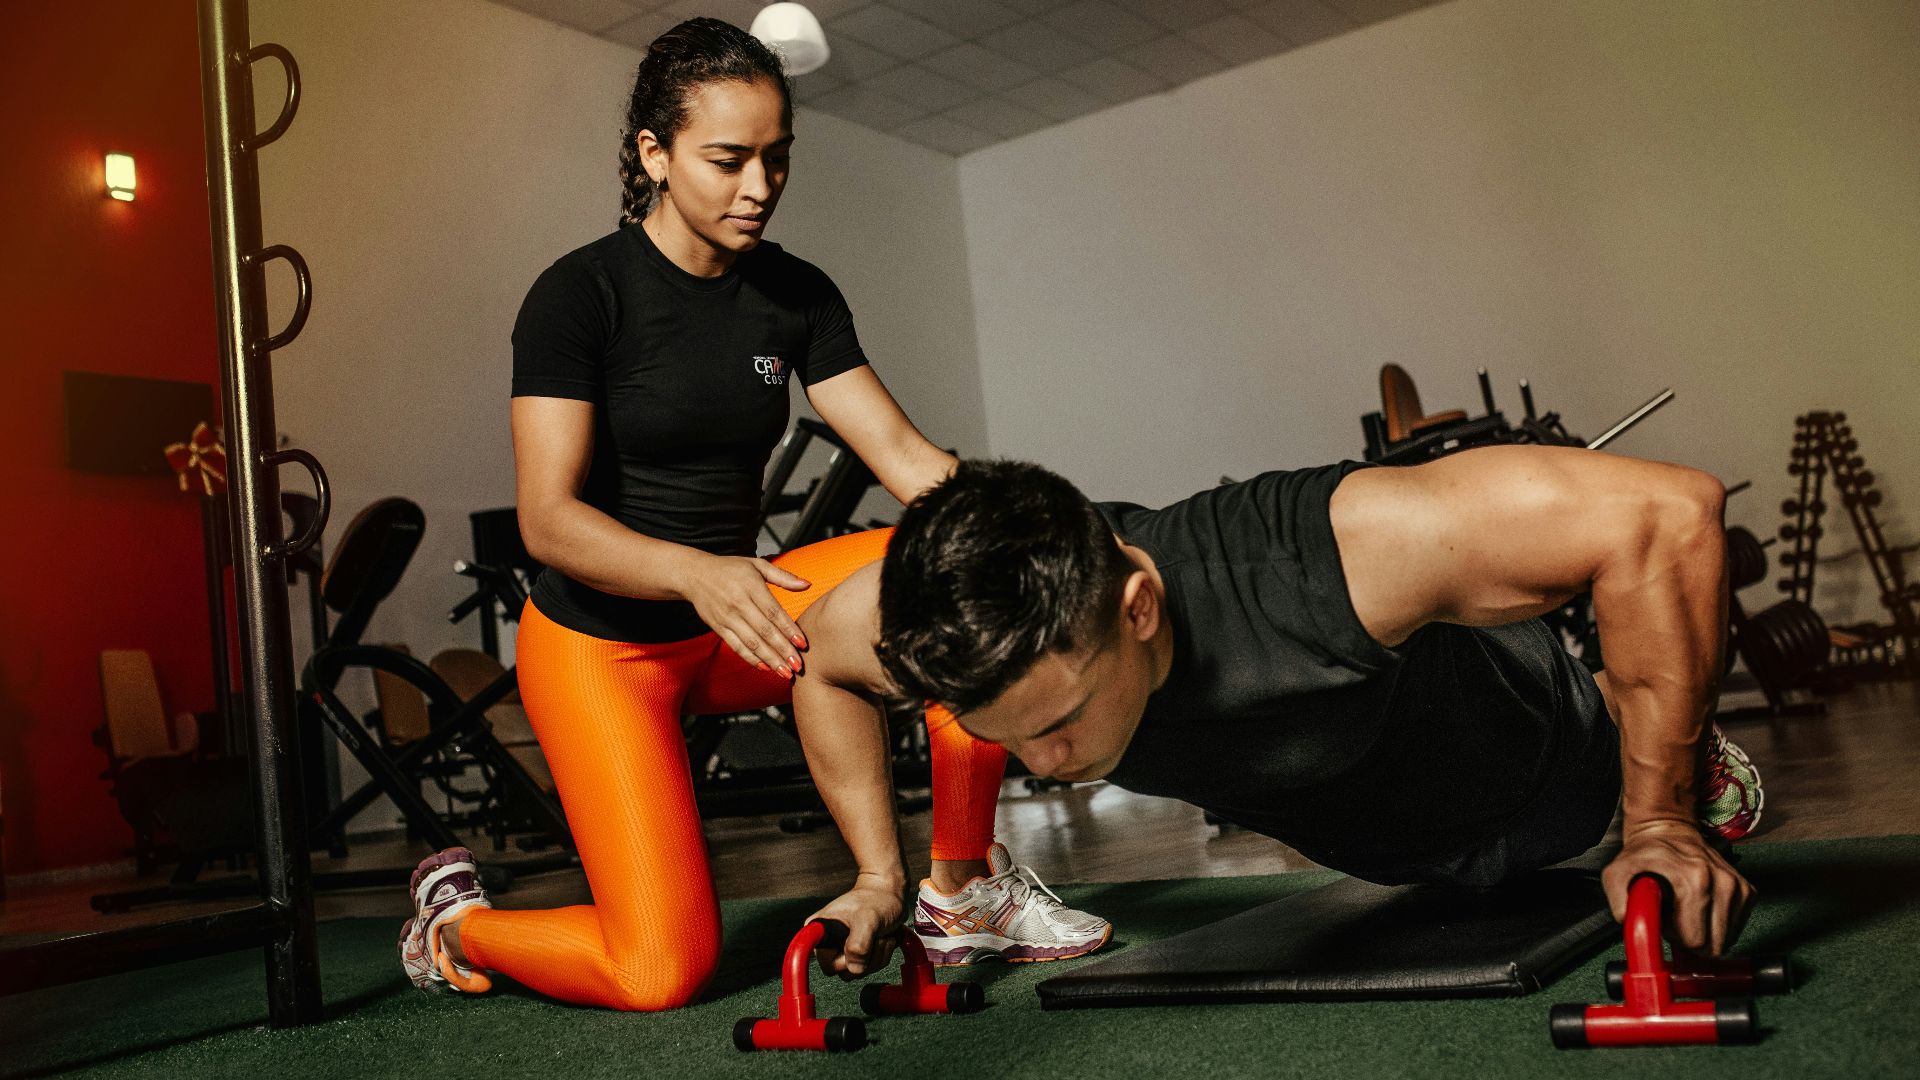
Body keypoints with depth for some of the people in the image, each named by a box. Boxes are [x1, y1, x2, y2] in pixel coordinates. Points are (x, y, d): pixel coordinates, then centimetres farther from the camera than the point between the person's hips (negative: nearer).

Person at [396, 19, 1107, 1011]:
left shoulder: (797, 296, 0)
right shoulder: (580, 294, -16)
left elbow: (906, 456, -7)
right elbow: (547, 518, -24)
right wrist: (697, 572, -42)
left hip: (729, 625, 5)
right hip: (599, 642, -5)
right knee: (662, 971, -13)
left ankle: (963, 888, -5)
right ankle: (454, 920, 18)